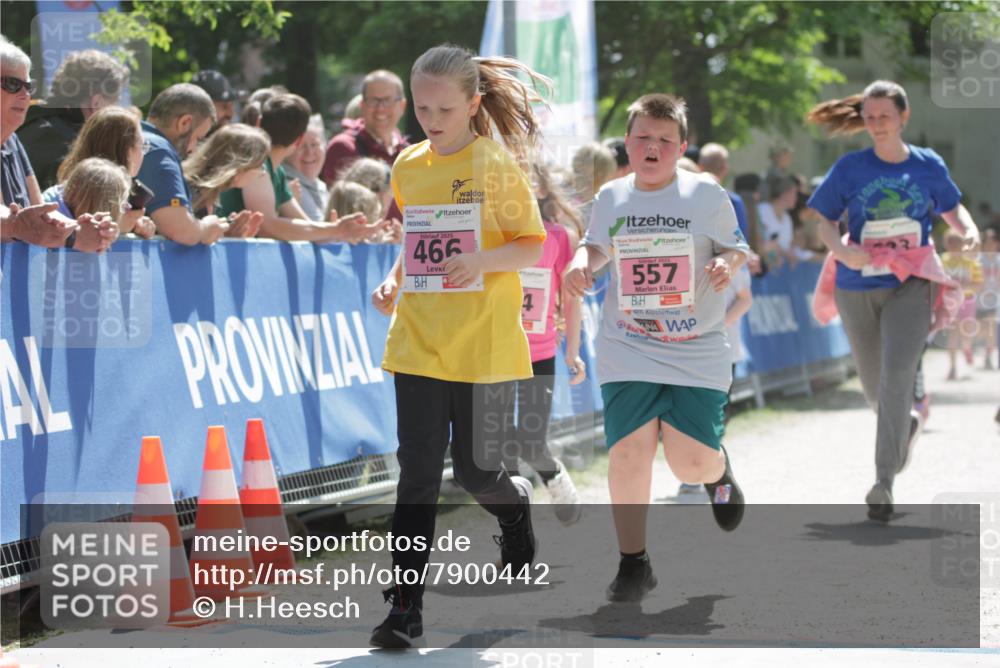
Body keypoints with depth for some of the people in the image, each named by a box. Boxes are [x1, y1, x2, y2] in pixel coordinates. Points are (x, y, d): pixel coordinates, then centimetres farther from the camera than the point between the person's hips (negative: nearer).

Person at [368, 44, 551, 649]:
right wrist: (395, 281, 3)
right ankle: (406, 606, -3)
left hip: (485, 345, -3)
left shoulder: (496, 163, -6)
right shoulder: (409, 167, 9)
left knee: (477, 472, 4)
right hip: (418, 344, 3)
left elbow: (536, 246, -4)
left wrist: (481, 261, -22)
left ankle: (516, 505, 41)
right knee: (418, 474, -4)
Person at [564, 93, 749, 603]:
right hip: (627, 353, 2)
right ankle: (632, 565, 4)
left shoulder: (706, 194, -2)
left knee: (692, 464, -6)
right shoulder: (611, 197, 5)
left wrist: (728, 262, -15)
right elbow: (597, 245, 19)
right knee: (628, 452, -11)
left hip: (697, 352, -1)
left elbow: (734, 245, 7)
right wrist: (582, 264, -2)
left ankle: (718, 471, 34)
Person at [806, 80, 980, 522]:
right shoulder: (851, 168, -2)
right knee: (875, 387, 13)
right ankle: (907, 423, 50)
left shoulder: (928, 165, 1)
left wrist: (969, 230, -7)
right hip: (857, 289, 2)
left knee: (897, 374, -20)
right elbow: (824, 220, 0)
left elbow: (951, 208, 15)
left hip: (910, 286, -2)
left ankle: (884, 482, -19)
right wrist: (841, 250, -20)